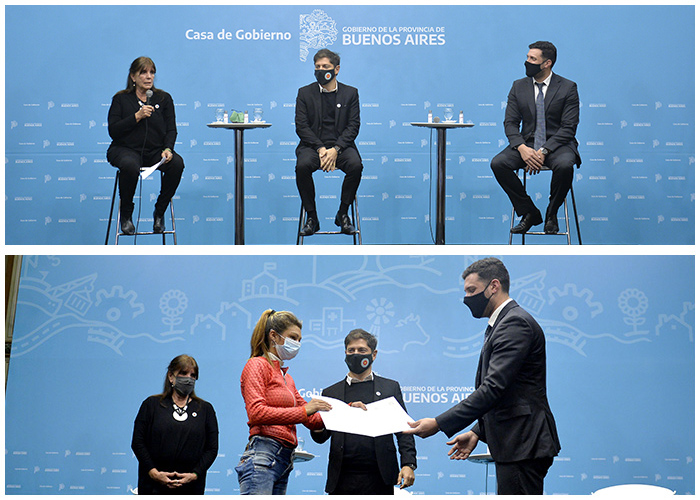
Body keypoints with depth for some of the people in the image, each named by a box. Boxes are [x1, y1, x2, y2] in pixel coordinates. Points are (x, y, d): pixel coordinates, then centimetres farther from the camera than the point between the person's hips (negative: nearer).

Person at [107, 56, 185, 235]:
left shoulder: (164, 98, 11)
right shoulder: (121, 99, 5)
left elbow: (171, 130, 5)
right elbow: (113, 130, -5)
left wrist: (167, 149, -15)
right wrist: (137, 116, -15)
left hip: (155, 151, 3)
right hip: (126, 149, -2)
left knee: (177, 163, -30)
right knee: (130, 166, -39)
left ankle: (159, 212, -11)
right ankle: (126, 214, -14)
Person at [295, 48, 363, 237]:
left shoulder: (350, 93, 8)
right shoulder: (305, 93, 8)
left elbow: (353, 126, 0)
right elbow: (301, 126, 0)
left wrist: (335, 149, -16)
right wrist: (321, 149, -15)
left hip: (340, 145, 0)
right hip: (312, 144, 0)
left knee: (355, 165, -31)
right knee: (302, 166, -33)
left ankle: (343, 214, -13)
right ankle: (311, 217, -18)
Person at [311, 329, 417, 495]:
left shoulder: (391, 387, 12)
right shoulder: (331, 392, 15)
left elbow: (403, 431, 8)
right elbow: (321, 437, 13)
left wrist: (408, 464, -6)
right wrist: (317, 429, -11)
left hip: (379, 480, -1)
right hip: (343, 480, 1)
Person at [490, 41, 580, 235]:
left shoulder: (567, 88, -3)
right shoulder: (519, 87, 7)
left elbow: (568, 128, -9)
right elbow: (510, 123, 3)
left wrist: (544, 151, -22)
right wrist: (522, 148, -18)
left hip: (557, 144, -3)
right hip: (527, 144, 4)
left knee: (564, 165, -37)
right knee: (498, 163, -24)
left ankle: (551, 214, -10)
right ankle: (529, 213, -8)